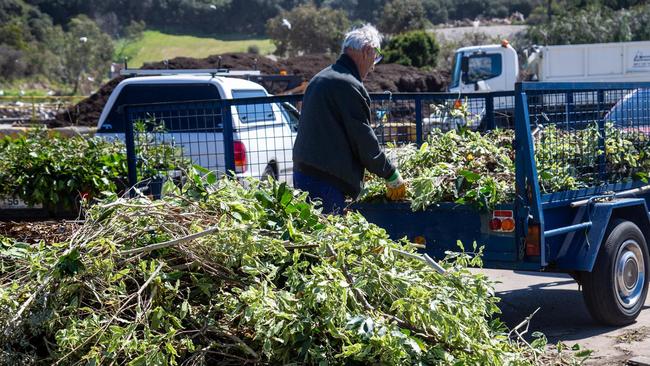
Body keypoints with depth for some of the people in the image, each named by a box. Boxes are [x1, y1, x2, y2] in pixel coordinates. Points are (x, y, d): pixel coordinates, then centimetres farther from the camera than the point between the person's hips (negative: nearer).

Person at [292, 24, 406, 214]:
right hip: (325, 181, -10)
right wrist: (391, 175, 0)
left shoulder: (320, 79, 18)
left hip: (302, 172, 10)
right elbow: (364, 139, -11)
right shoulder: (349, 85, -13)